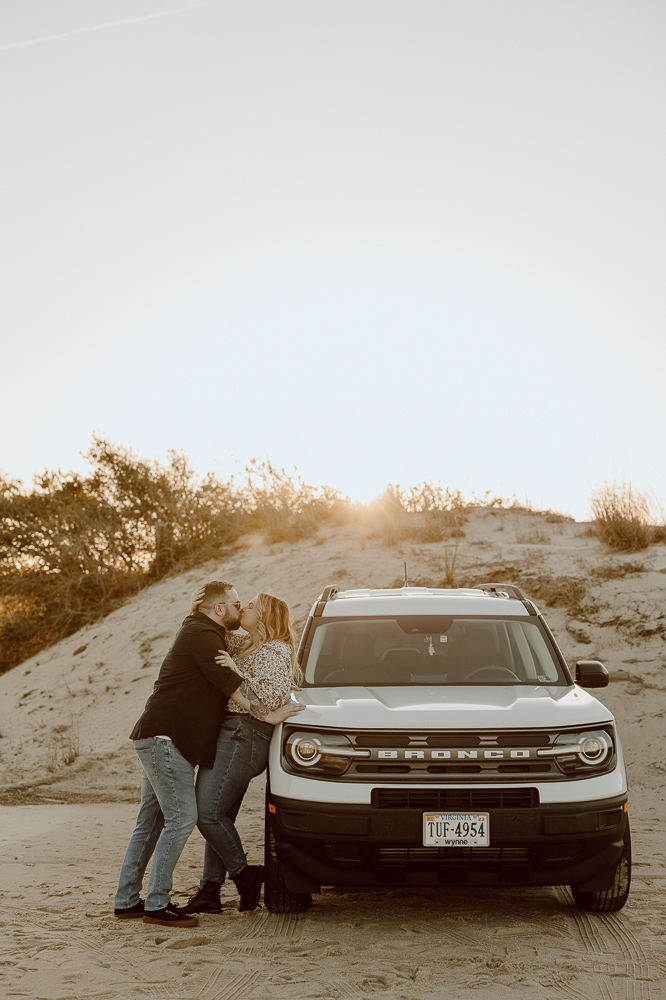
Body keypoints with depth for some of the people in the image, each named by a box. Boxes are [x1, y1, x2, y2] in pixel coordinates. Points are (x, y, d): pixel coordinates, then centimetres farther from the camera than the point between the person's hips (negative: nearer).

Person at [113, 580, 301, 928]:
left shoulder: (199, 632, 22)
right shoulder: (203, 635, -12)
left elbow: (222, 684, 32)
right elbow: (231, 684, -20)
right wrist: (267, 714, -15)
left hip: (158, 740, 11)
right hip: (165, 737, -11)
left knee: (151, 822, 13)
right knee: (182, 817, -11)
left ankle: (127, 900, 17)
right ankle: (157, 904, -8)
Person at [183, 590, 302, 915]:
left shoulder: (276, 651, -8)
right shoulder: (246, 647, 21)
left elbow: (272, 699, -19)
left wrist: (236, 671, -22)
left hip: (243, 737, -9)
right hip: (229, 737, 9)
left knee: (207, 812, -13)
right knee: (218, 816, 7)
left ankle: (244, 875, 0)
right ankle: (210, 891, 10)